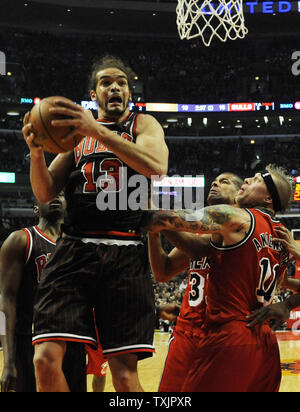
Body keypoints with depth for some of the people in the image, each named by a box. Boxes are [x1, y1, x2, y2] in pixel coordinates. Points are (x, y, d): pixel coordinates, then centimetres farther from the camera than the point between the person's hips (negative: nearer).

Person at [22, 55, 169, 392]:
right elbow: (45, 193, 15)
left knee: (124, 371, -6)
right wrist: (36, 151, -6)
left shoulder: (143, 124, 12)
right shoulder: (75, 130, 20)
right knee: (46, 359, -12)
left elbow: (157, 167, -11)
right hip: (75, 250, 2)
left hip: (126, 254, -2)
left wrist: (98, 131, -20)